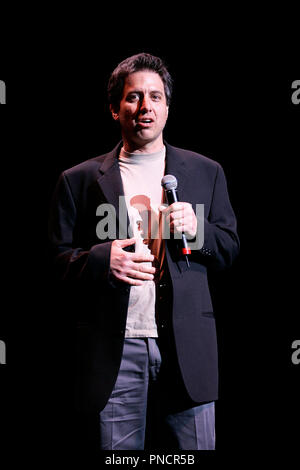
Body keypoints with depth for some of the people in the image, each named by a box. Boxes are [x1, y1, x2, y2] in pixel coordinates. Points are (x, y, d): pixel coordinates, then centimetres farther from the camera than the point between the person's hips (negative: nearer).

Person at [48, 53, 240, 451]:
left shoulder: (206, 172, 11)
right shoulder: (79, 180, 7)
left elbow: (230, 250, 13)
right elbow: (58, 257, 6)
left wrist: (197, 229, -8)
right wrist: (102, 259, -14)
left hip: (187, 345, 1)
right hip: (115, 347, -1)